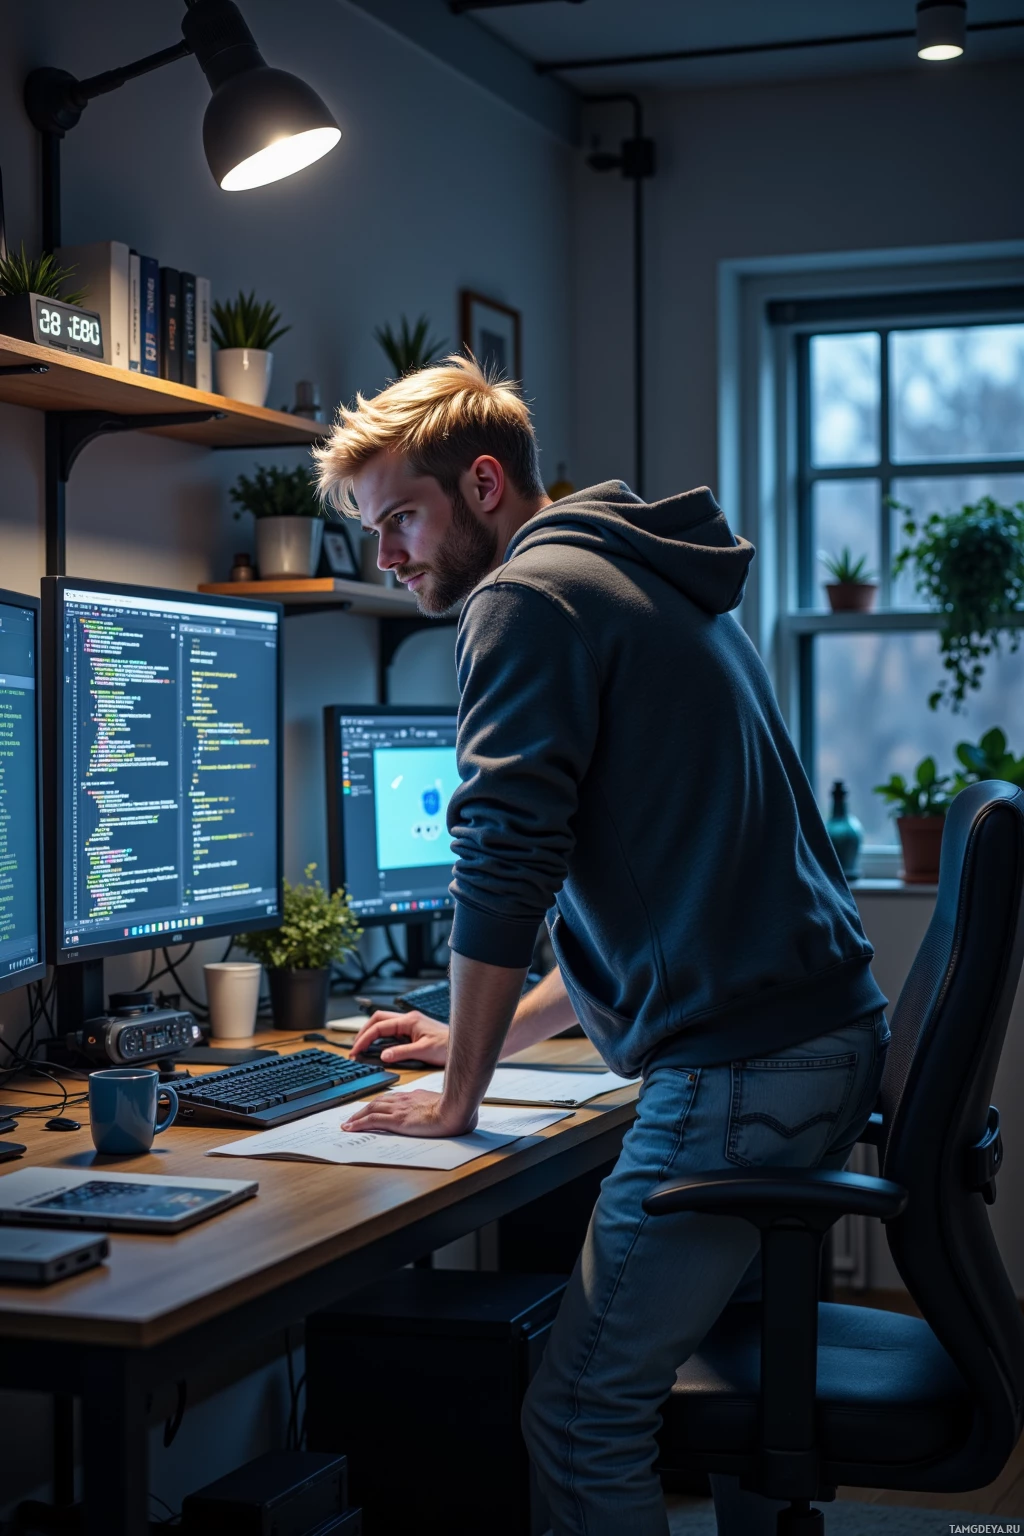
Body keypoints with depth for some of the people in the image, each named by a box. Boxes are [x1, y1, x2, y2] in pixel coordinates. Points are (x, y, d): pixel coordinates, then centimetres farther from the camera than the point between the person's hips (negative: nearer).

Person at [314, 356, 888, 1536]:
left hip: (740, 1070, -10)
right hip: (836, 1035, 10)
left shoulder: (529, 595, -8)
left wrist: (458, 1099, -2)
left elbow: (502, 866, -14)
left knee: (582, 1419, -2)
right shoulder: (654, 586, 22)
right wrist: (492, 1035, 29)